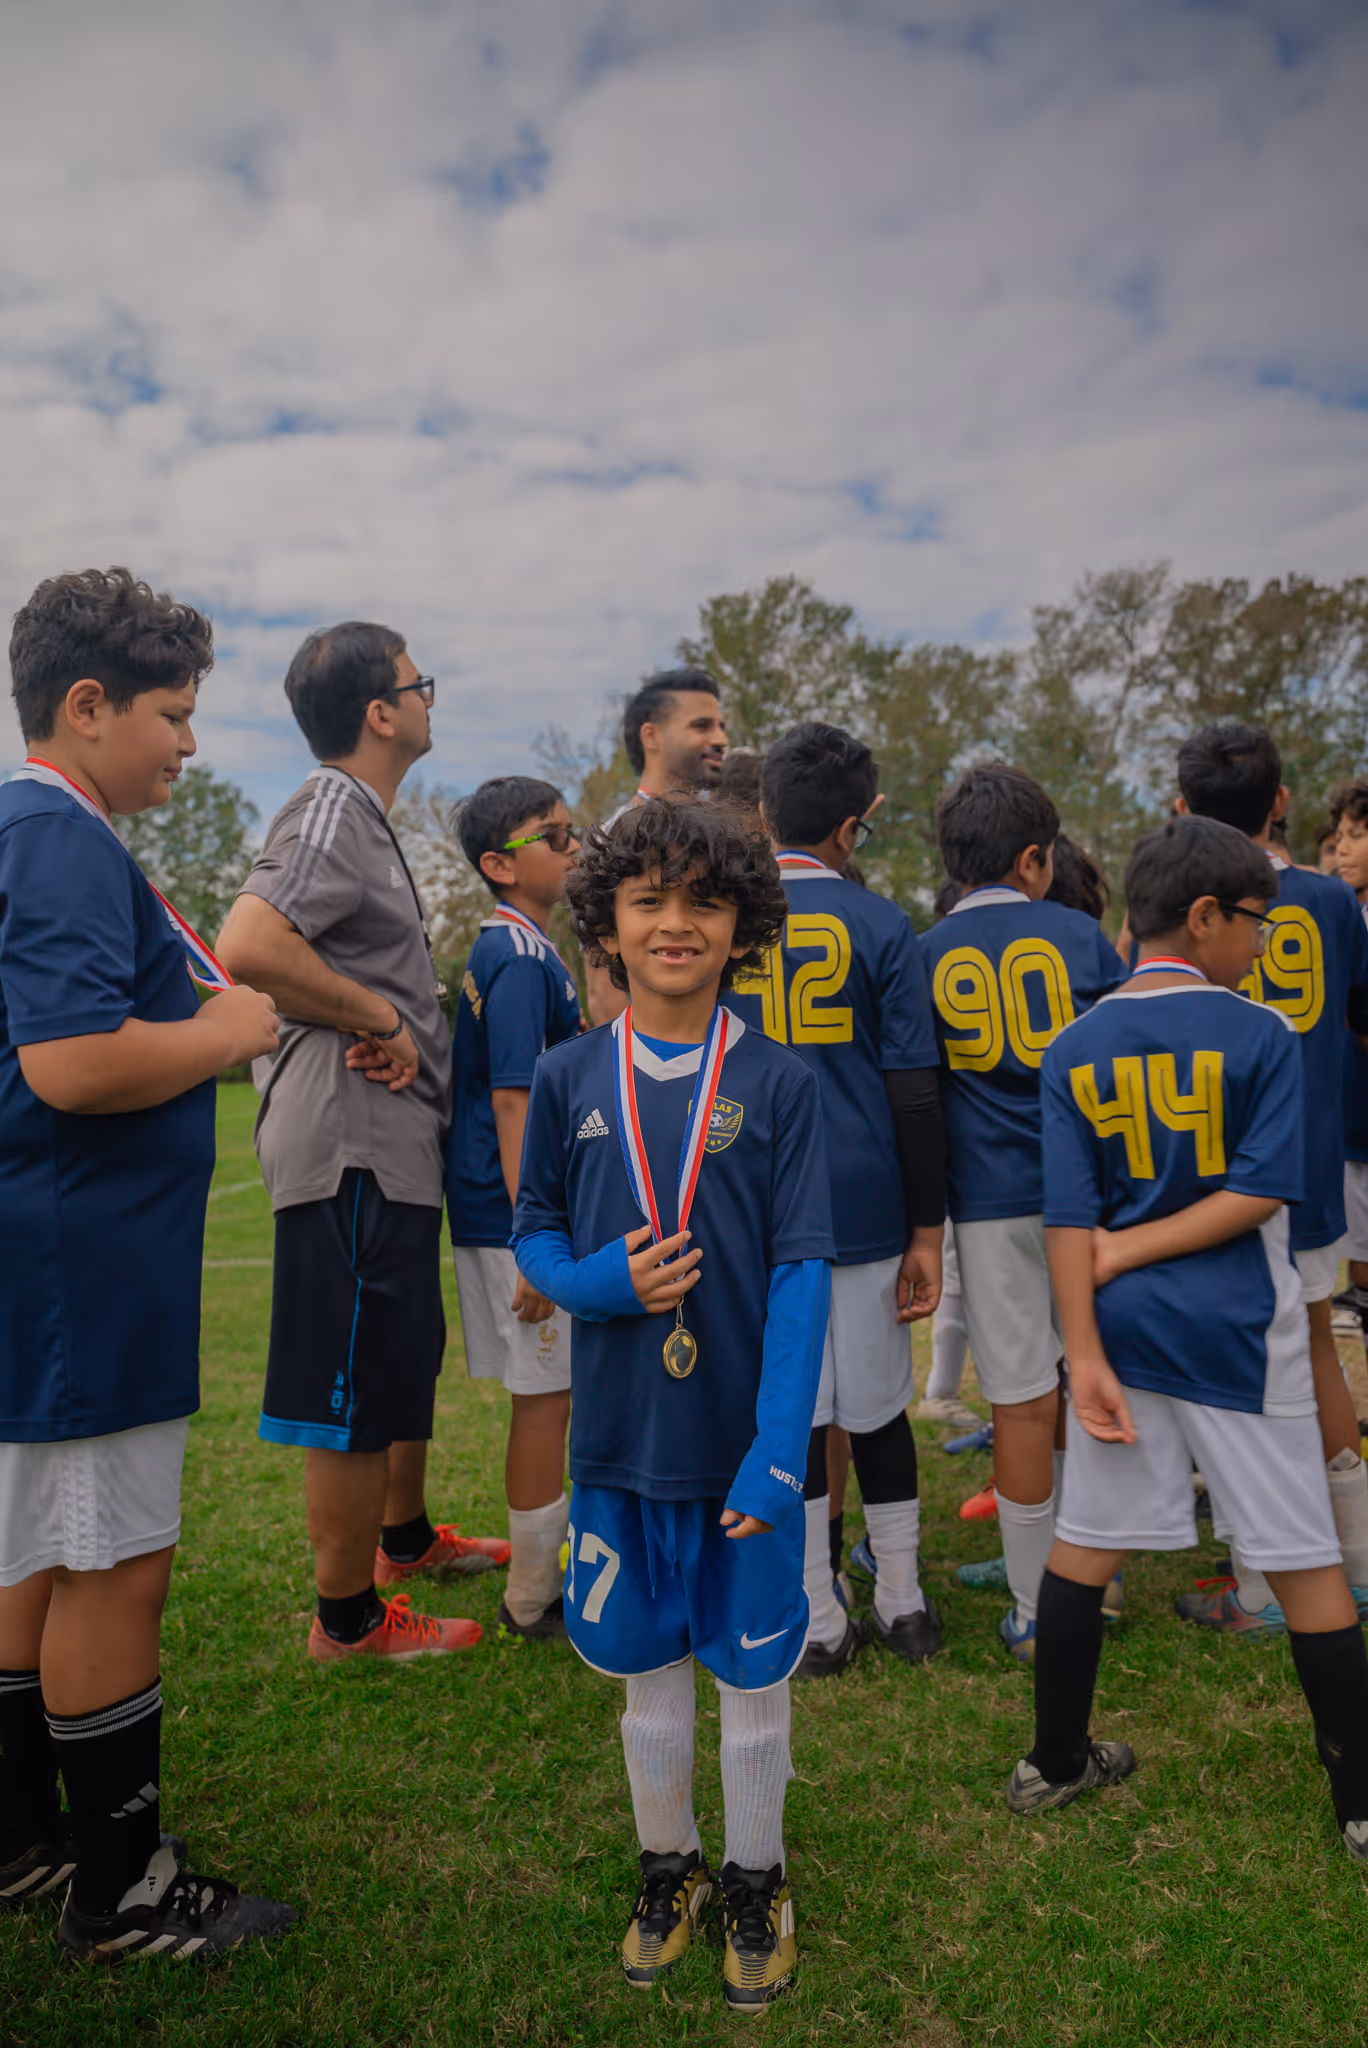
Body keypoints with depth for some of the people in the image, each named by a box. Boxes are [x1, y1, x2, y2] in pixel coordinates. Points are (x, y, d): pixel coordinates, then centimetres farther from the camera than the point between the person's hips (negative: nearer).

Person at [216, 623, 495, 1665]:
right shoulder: (332, 813, -14)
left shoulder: (362, 818, 18)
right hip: (354, 1147, -11)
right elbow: (247, 948, -28)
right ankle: (348, 1617, 17)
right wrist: (379, 1020, -18)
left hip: (392, 1144, 11)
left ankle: (406, 1535, 43)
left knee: (407, 1357, 24)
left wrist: (395, 1022, 7)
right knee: (357, 1392, 1)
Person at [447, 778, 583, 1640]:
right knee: (546, 1398, 1)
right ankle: (534, 1600, 14)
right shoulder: (521, 958, -17)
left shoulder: (520, 948, 14)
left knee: (550, 1397, 17)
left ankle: (550, 1566, 31)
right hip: (520, 1215, -9)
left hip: (532, 1211, 9)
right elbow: (513, 1101, -22)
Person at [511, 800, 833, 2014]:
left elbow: (803, 1269, -11)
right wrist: (599, 1282, -17)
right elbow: (532, 1233, 5)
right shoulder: (568, 1078, -3)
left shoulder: (779, 1083, -9)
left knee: (753, 1676, 16)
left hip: (744, 1444, -1)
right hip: (620, 1442, 2)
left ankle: (756, 1883, 41)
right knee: (648, 1673, 19)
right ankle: (668, 1867, 44)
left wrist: (778, 1447, -17)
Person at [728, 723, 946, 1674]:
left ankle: (819, 1623, 18)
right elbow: (914, 1091, -5)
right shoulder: (880, 926, -4)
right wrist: (927, 1230, 1)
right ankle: (903, 1605, 28)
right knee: (877, 1409, 14)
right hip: (865, 1204, 0)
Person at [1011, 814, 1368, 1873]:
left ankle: (1056, 1762, 28)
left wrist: (1085, 1353, -6)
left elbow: (1070, 1217, -5)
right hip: (1238, 1334, -3)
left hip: (1123, 1326, 3)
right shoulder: (1263, 1037, -8)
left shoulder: (1075, 1050, 0)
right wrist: (1128, 1253, -9)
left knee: (1086, 1541, 15)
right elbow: (1260, 1193, -15)